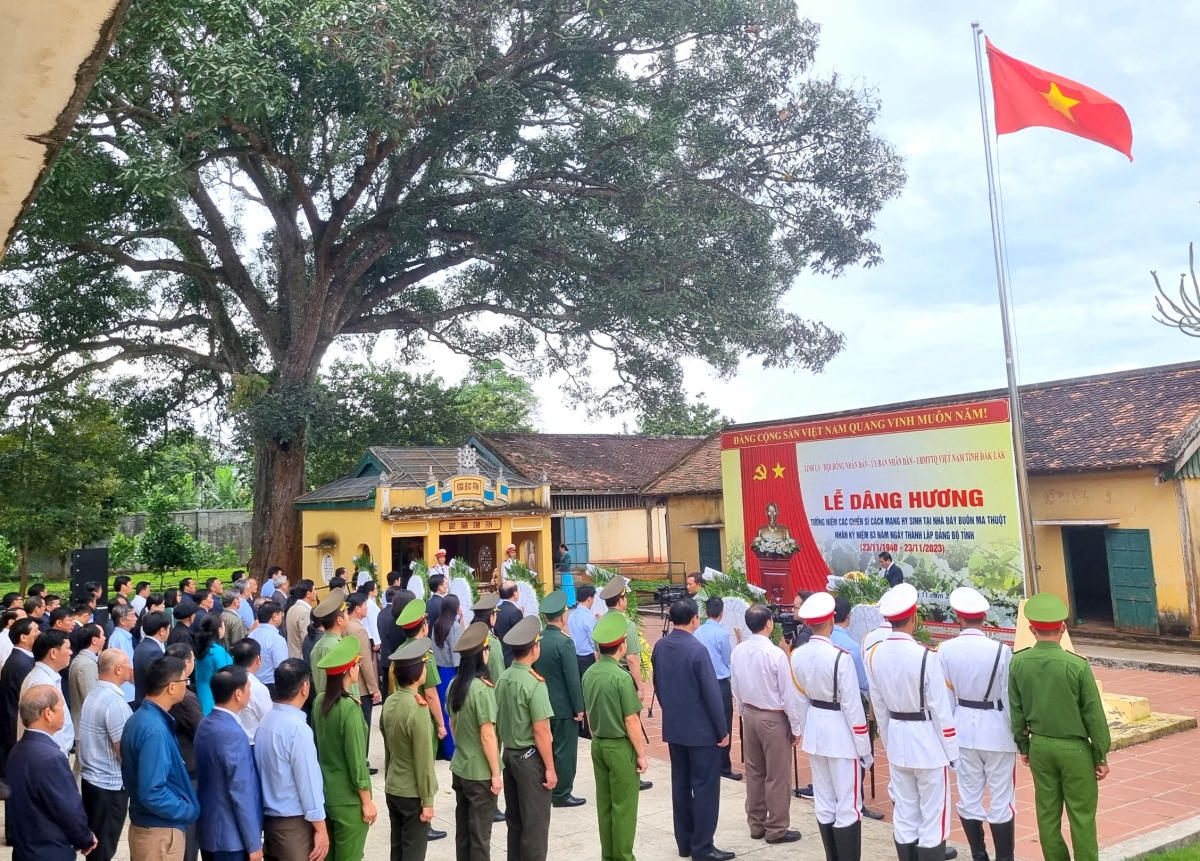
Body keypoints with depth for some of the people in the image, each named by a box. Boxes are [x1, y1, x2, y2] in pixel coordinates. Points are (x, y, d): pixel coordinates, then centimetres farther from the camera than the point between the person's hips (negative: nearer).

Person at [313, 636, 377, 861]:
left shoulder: (319, 701, -2)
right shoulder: (349, 707, -23)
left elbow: (317, 744, 10)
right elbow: (356, 758, -19)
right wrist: (367, 801, -11)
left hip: (324, 791, 7)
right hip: (348, 798, -7)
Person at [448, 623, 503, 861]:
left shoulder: (454, 685, 2)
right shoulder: (482, 689, -21)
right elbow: (487, 736, -19)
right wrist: (496, 774, -12)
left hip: (459, 768, 7)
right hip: (480, 773, -7)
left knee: (462, 829, 16)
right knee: (480, 834, 5)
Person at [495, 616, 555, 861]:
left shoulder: (503, 679, 2)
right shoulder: (534, 684, -20)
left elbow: (499, 721, 9)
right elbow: (541, 732, -19)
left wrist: (508, 744, 18)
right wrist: (550, 767, -12)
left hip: (509, 754, 8)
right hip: (530, 757, -8)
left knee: (515, 820, 17)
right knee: (535, 823, 3)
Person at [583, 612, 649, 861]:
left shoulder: (589, 674, 1)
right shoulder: (621, 677, -21)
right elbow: (631, 721, -17)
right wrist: (641, 754, -9)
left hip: (598, 744, 7)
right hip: (620, 746, -7)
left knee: (604, 803, 14)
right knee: (623, 806, 4)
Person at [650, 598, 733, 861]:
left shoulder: (659, 647, 1)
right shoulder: (697, 649, -20)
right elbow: (712, 692, -18)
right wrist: (722, 729, -9)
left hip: (673, 727, 7)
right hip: (701, 728, -7)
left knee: (681, 784, 14)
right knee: (705, 787, 2)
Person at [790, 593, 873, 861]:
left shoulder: (797, 656, -3)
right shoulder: (839, 657, -22)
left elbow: (798, 701, 6)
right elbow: (852, 706, -16)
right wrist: (864, 748, -7)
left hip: (815, 732, 6)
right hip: (840, 733, -6)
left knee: (823, 802, 16)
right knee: (848, 806, 5)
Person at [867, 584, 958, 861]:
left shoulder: (875, 655, -4)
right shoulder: (926, 656, -21)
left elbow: (879, 706, 5)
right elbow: (941, 709, -15)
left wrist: (888, 743, 17)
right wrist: (952, 751, -3)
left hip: (897, 740, 5)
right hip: (927, 740, -5)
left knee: (904, 814, 15)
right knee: (933, 816, 7)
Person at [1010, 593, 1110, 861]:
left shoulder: (1018, 663, -7)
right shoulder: (1077, 665, -18)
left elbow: (1015, 710, 1)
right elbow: (1094, 715, -10)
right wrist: (1101, 756, 1)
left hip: (1039, 746, 3)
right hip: (1074, 748, -3)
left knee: (1047, 812, 13)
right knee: (1082, 815, 8)